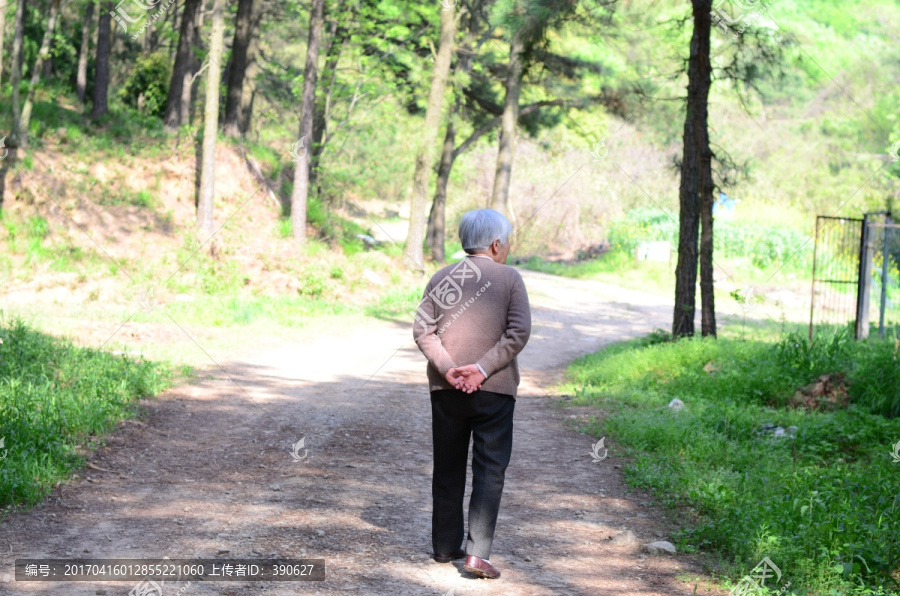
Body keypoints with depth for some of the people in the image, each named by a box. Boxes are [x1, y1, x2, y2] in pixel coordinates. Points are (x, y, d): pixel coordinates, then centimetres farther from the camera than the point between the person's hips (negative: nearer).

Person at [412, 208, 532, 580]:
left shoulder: (441, 279, 6)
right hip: (494, 389, -3)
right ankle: (477, 552, -11)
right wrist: (482, 368, -13)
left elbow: (423, 330, -2)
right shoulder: (509, 278, -3)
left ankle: (445, 546, 22)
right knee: (489, 470, -1)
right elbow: (518, 333, -12)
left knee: (448, 467, 14)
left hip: (446, 390, 4)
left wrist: (447, 368, -9)